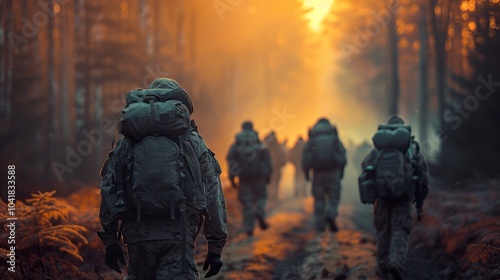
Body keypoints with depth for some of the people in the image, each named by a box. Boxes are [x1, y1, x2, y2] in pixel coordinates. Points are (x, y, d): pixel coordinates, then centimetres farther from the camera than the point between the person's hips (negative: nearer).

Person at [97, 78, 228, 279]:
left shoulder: (127, 143, 12)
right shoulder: (193, 143, 7)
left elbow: (109, 190, 8)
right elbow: (212, 197, 3)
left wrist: (110, 240, 13)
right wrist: (216, 247, 7)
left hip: (137, 236, 3)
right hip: (177, 238, -3)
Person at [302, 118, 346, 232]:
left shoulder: (312, 137, 4)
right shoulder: (334, 136, 4)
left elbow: (306, 156, -2)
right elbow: (342, 153, -1)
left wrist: (306, 171, 4)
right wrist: (341, 170, 5)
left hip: (318, 172, 1)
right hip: (333, 172, -1)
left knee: (319, 198, 10)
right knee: (333, 196, 8)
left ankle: (320, 225, 8)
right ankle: (331, 215, -19)